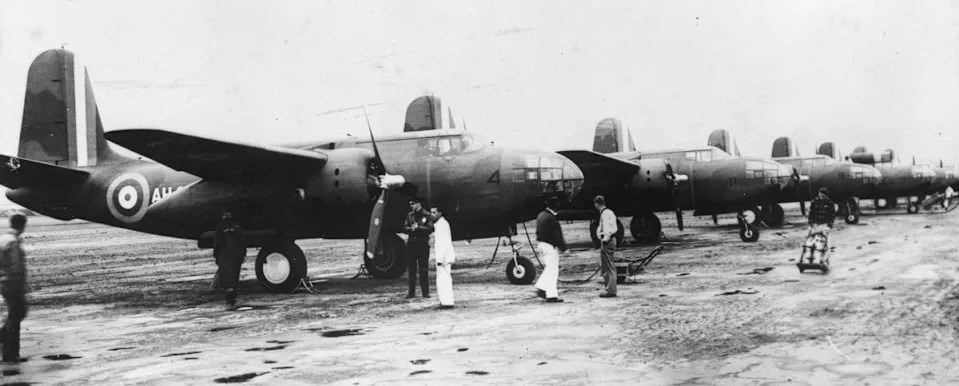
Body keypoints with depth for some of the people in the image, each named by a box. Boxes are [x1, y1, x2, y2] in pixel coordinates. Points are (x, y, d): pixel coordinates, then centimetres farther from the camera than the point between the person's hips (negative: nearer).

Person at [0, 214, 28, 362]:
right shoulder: (14, 242, -20)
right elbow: (16, 268, -22)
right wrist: (22, 290, -17)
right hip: (14, 285, -9)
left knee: (19, 313, 23)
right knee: (15, 318, 2)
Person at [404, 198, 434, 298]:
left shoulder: (427, 215, -2)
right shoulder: (409, 215, 11)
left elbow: (430, 229, -9)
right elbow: (405, 227, 6)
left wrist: (418, 227, -15)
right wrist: (411, 228, -14)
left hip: (423, 245, -4)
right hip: (411, 244, 4)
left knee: (423, 269, -2)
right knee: (411, 269, 5)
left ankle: (425, 292, 3)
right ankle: (411, 292, 10)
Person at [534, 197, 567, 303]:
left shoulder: (541, 215, 10)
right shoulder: (551, 218, -20)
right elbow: (556, 235, -19)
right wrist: (563, 247, -12)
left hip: (541, 243, 9)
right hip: (550, 245, -9)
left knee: (549, 268, 20)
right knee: (552, 269, -3)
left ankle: (541, 288, 16)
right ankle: (551, 295, 0)